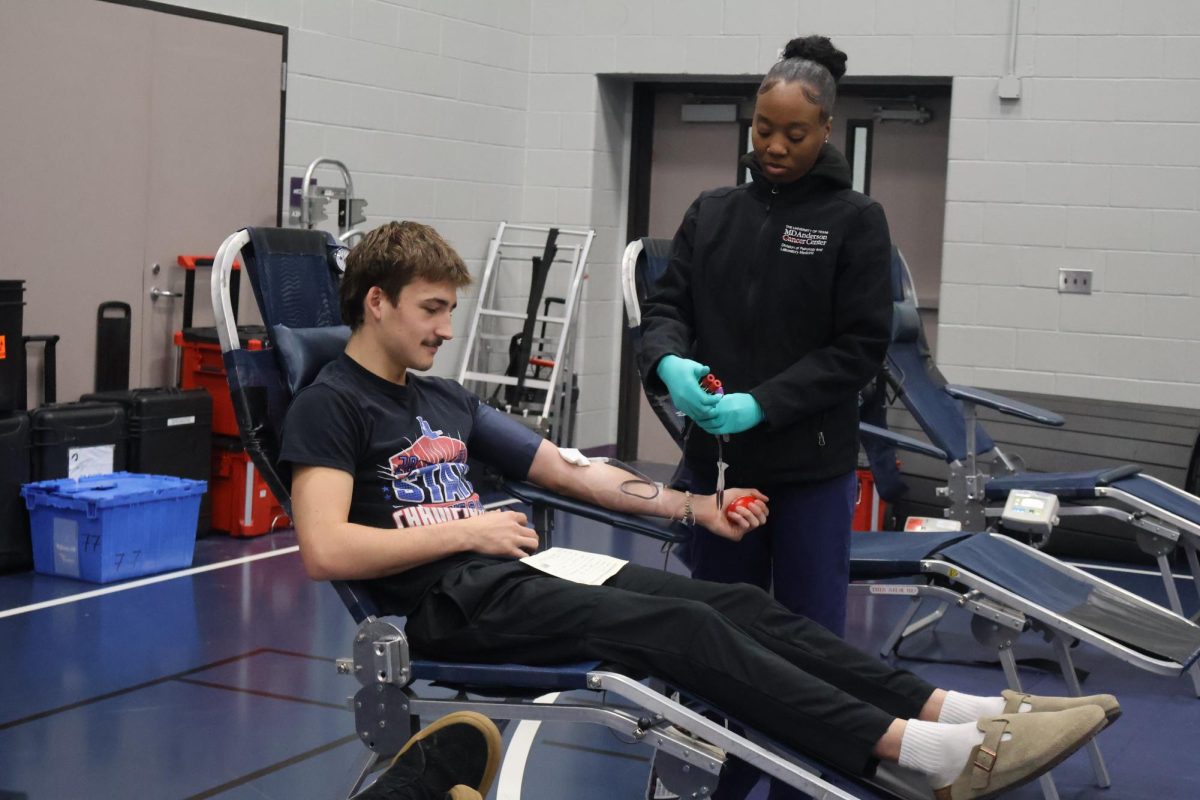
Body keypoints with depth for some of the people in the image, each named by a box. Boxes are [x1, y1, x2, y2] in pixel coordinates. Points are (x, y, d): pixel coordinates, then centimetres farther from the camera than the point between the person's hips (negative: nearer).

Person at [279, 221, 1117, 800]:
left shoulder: (445, 399, 20)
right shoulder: (331, 407, -4)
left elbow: (568, 469, 21)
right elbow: (327, 551, -19)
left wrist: (693, 507, 12)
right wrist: (464, 531, -12)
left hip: (521, 574, 8)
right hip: (454, 607, -8)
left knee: (739, 603, -9)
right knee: (681, 630, -24)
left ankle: (956, 710, -15)